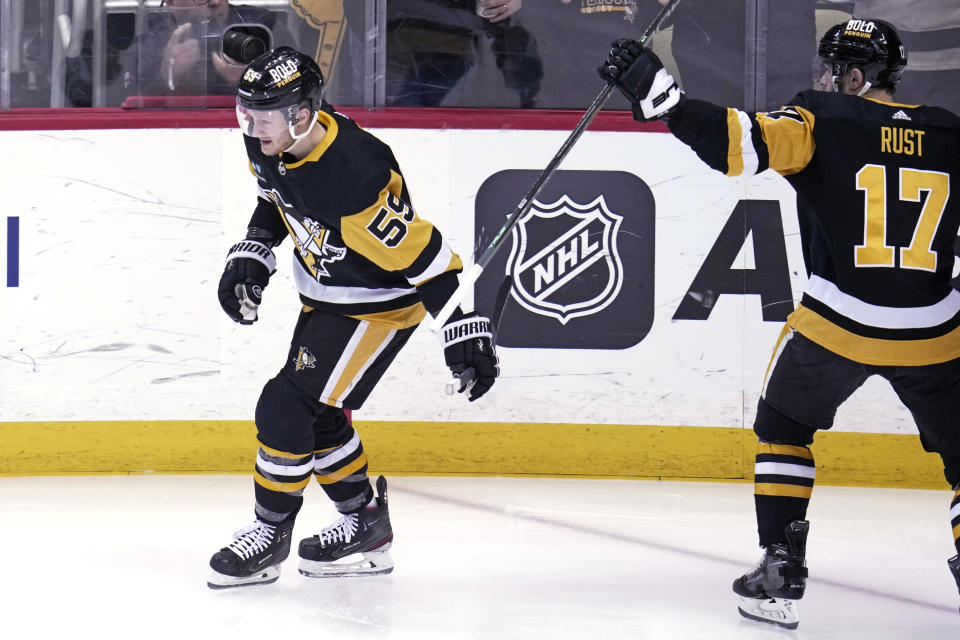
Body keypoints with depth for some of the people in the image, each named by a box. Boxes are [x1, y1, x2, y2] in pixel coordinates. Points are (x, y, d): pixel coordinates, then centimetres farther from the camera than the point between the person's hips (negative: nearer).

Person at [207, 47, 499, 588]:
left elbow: (431, 258, -31)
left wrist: (466, 330, -29)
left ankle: (270, 535, 5)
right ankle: (367, 524, 33)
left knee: (287, 408, -12)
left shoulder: (355, 180, -37)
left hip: (378, 305, -9)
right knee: (316, 414, 16)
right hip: (325, 295, 9)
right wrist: (252, 255, 5)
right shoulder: (270, 144, -11)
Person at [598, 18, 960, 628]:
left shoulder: (822, 121, -5)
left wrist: (656, 93, -18)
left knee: (784, 428, 22)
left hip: (836, 324, -2)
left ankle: (781, 571, 14)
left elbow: (745, 143, -20)